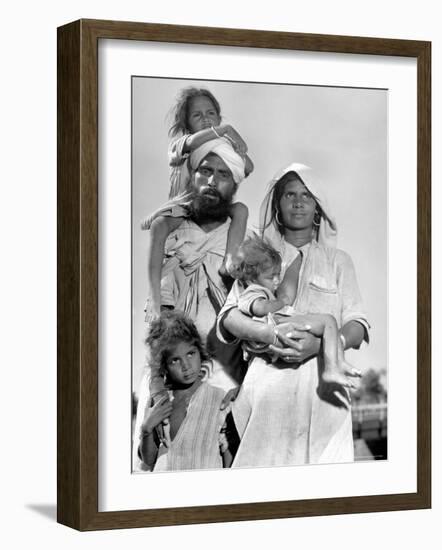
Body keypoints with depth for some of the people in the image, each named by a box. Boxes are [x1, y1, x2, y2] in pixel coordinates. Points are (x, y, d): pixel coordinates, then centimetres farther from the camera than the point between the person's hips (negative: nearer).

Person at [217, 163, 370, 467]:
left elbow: (358, 326, 7)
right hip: (267, 381, 0)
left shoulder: (338, 260, 18)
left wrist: (320, 343, -14)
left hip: (320, 383, 0)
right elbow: (229, 315, 3)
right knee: (264, 463, -12)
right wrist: (270, 333, -18)